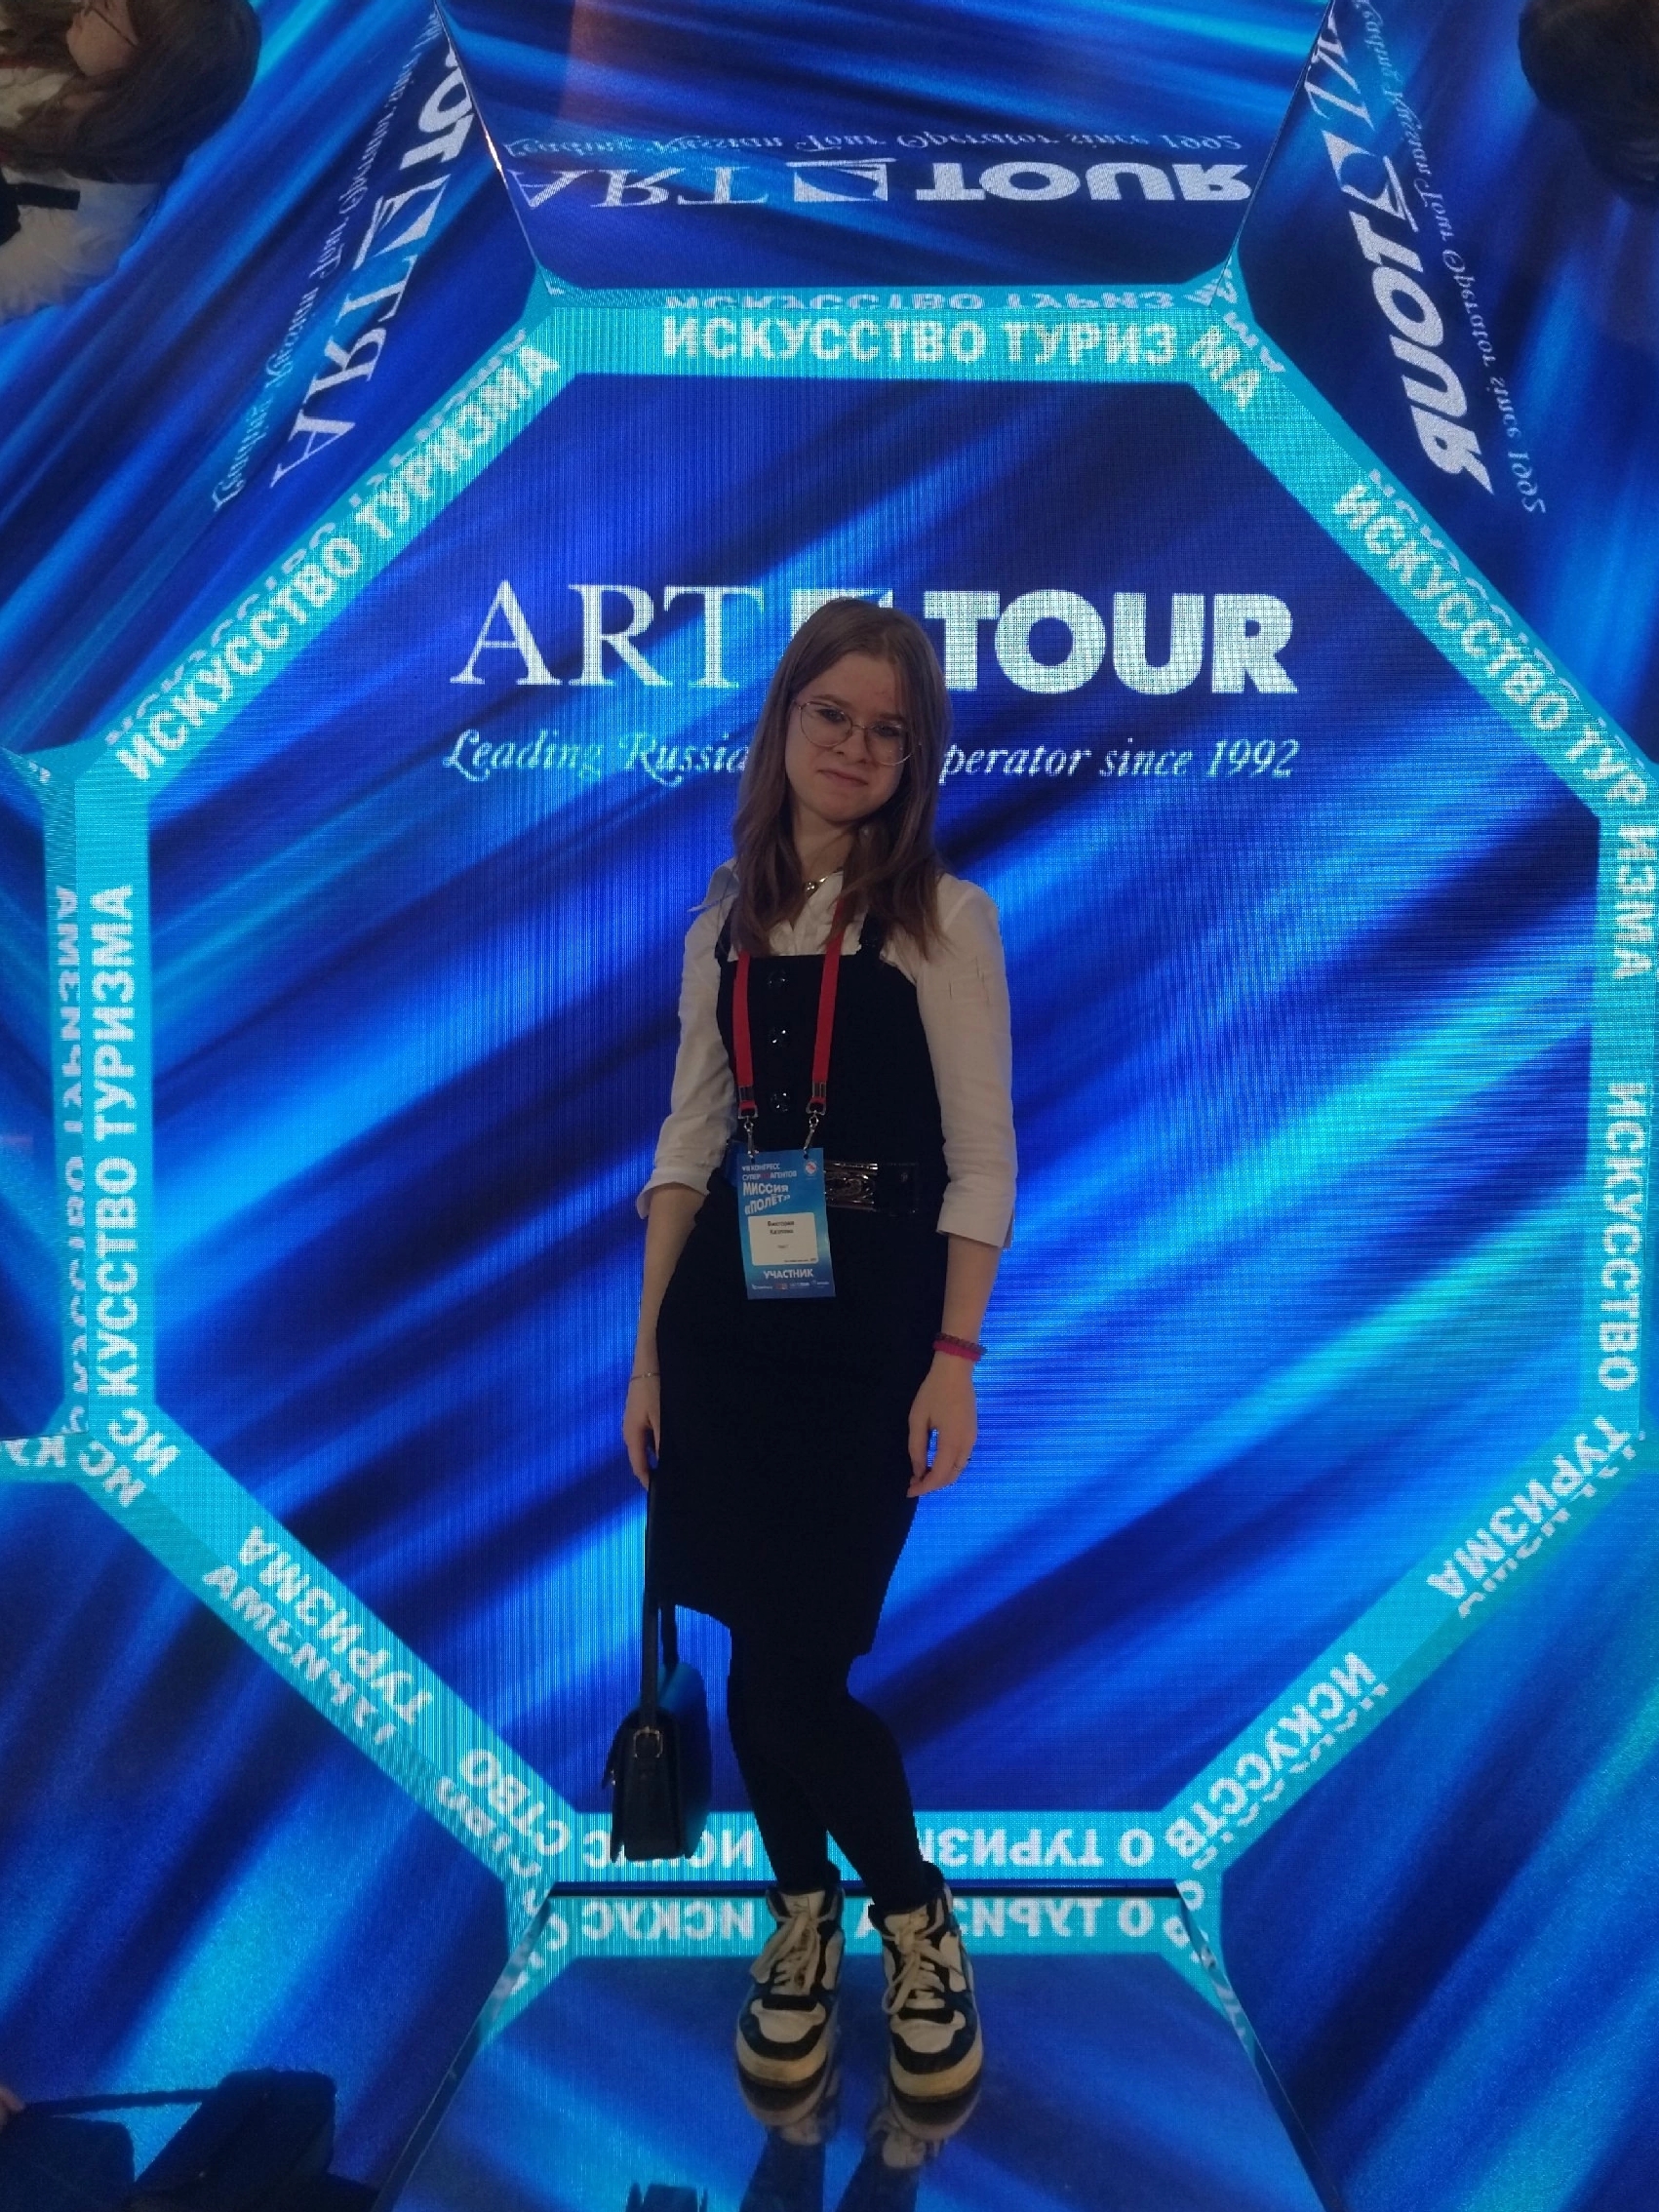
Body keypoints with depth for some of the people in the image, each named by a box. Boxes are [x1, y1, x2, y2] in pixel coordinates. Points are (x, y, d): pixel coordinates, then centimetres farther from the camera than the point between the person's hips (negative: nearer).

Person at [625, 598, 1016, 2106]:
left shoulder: (945, 918, -4)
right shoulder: (726, 919, 8)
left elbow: (982, 1161, -6)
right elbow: (690, 1140, 9)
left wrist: (954, 1357, -13)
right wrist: (648, 1349, 6)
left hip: (871, 1315, -4)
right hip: (728, 1310, 4)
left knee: (800, 1662, -3)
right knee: (756, 1650, 11)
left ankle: (919, 1923, 27)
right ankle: (803, 1922, 36)